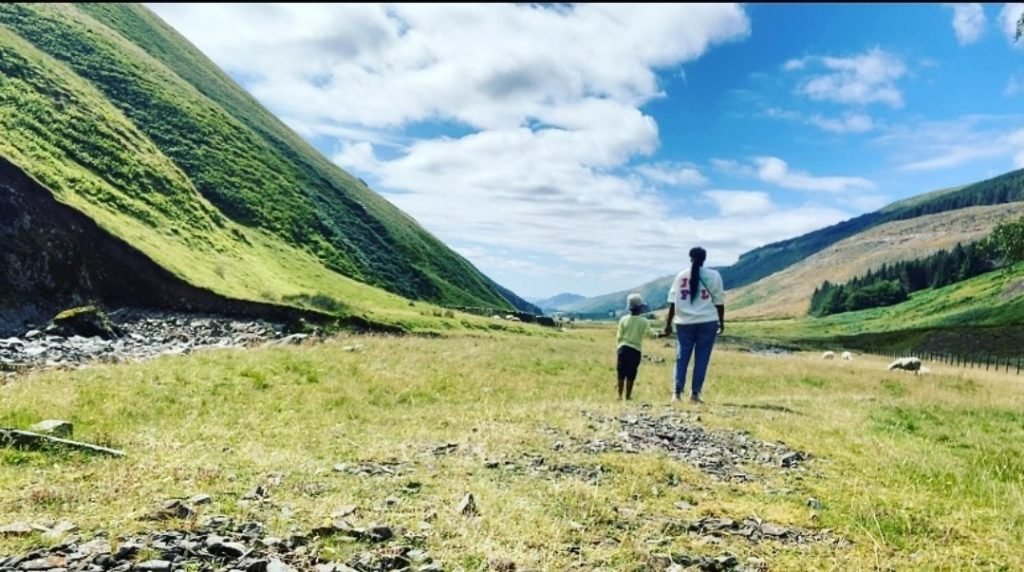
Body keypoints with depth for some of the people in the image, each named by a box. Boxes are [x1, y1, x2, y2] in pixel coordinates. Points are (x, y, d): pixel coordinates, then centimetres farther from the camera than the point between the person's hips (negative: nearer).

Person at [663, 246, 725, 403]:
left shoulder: (681, 276, 3)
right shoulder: (714, 276, 1)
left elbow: (673, 302, 1)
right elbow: (719, 301, 2)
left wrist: (668, 323, 6)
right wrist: (721, 322, 13)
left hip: (684, 323, 1)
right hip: (707, 322, -1)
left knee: (682, 358, 8)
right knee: (701, 359, 4)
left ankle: (677, 392, 3)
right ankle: (695, 393, 2)